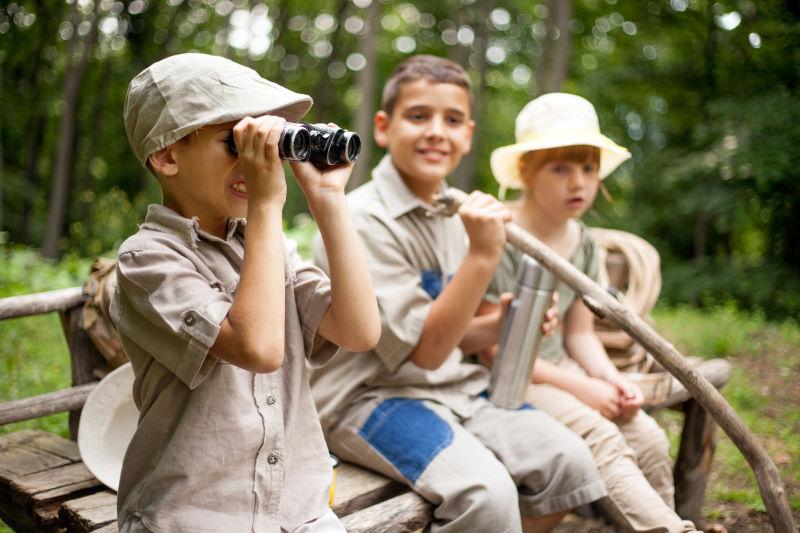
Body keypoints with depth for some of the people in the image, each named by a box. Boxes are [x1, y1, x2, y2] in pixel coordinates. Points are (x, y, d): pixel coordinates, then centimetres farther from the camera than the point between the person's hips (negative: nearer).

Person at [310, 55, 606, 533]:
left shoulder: (453, 216, 8)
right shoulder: (363, 220, -17)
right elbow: (425, 350, -19)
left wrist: (503, 326, -4)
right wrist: (483, 255, -25)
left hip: (452, 390, 8)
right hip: (370, 397, -7)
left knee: (568, 459, -5)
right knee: (485, 489, -28)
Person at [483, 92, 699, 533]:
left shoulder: (583, 243, 7)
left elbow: (580, 333, 11)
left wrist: (611, 378, -9)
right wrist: (578, 387, -18)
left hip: (557, 367, 7)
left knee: (647, 438, -9)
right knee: (602, 440, -26)